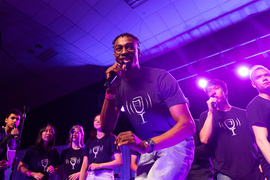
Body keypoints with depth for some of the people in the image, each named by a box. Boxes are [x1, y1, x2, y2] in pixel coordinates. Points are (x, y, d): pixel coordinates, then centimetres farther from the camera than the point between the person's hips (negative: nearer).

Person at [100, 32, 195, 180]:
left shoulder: (161, 78, -17)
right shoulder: (118, 85, -2)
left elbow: (187, 125, -23)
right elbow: (106, 129, -8)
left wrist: (146, 144, -36)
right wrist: (111, 90, -21)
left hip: (175, 143, -4)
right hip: (149, 150, 5)